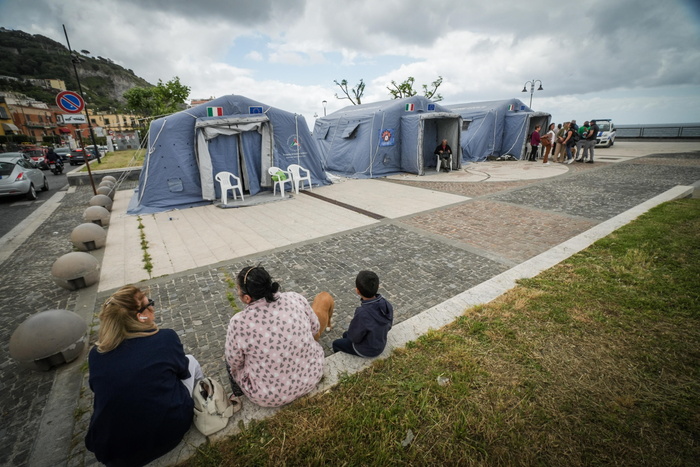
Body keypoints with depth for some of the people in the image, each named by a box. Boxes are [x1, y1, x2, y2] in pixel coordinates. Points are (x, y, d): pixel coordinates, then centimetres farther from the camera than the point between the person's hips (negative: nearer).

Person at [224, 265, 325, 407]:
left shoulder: (239, 322, -23)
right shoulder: (296, 298, -14)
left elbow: (234, 362, -8)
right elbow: (314, 328, 0)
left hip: (270, 396, -3)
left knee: (230, 359, 22)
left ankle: (239, 398, 44)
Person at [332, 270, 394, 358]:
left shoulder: (362, 314, -40)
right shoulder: (387, 304, -21)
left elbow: (354, 337, -23)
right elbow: (389, 326, -3)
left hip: (366, 350, -5)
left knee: (336, 344, 21)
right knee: (345, 335, 28)